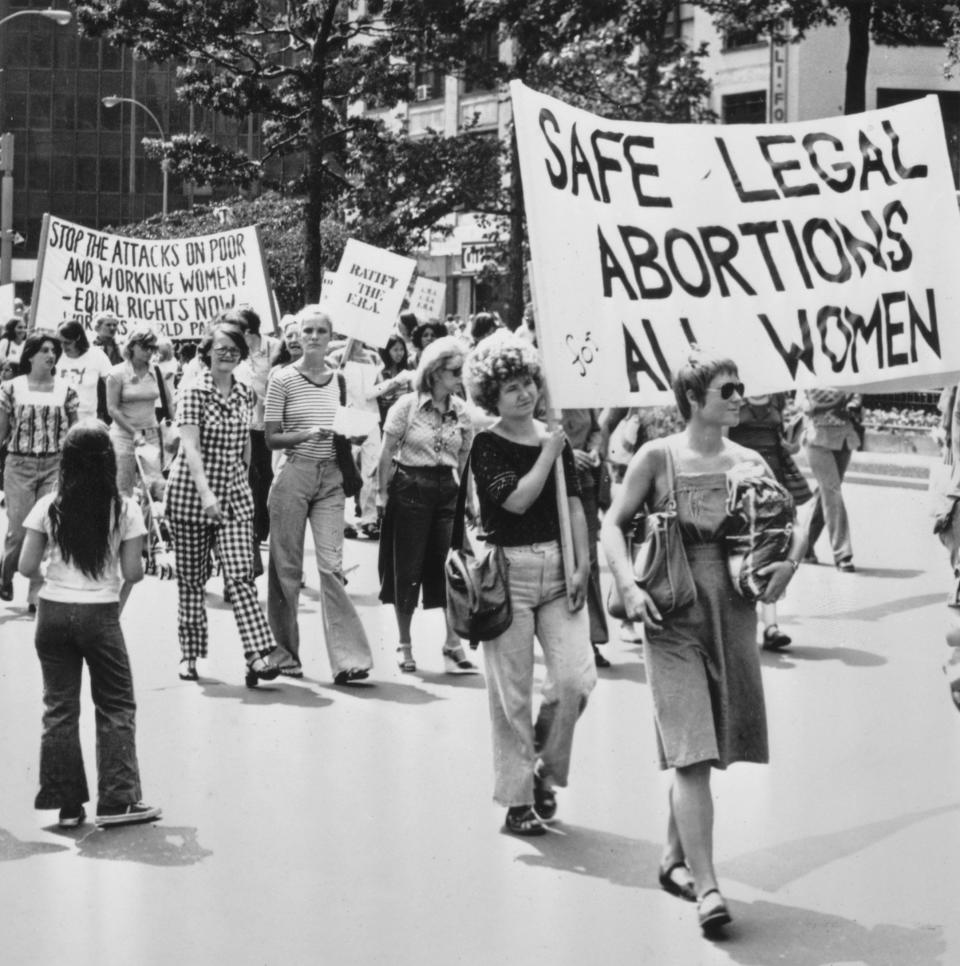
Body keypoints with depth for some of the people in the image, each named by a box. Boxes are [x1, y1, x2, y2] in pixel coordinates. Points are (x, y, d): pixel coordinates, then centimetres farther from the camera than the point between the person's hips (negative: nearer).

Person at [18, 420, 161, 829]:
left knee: (59, 708, 10)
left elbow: (27, 566, -3)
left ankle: (68, 804, 12)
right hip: (101, 615, -2)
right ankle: (117, 799, 8)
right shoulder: (124, 509, -6)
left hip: (53, 612, 2)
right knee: (116, 707, 10)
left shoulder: (49, 507, -3)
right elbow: (133, 573, -7)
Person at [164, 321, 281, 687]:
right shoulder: (194, 393, -7)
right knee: (191, 578, 6)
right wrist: (206, 493, -28)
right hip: (191, 494, -3)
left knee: (241, 574, -10)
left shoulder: (245, 394, 9)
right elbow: (191, 447, -17)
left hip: (235, 497, 3)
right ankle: (190, 655, 18)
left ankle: (258, 655, -18)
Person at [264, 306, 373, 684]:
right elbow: (271, 438, -3)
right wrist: (308, 434, -17)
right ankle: (285, 652, 18)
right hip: (293, 474, -2)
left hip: (330, 478, 2)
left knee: (332, 564, -7)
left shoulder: (340, 379, 10)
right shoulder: (283, 379, -2)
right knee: (287, 565, 5)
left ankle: (347, 657, -10)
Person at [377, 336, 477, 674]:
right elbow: (387, 453, -3)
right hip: (410, 489, -3)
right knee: (407, 569, 3)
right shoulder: (407, 406, -7)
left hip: (447, 491, 3)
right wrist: (383, 492, -4)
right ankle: (404, 644, 17)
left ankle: (453, 643, 5)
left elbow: (464, 459, 11)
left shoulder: (461, 411, 4)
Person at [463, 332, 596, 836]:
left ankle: (546, 771, 17)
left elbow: (574, 506, 8)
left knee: (576, 678, -7)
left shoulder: (555, 437, 10)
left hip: (558, 568, 4)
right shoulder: (487, 445, -4)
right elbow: (517, 499, -17)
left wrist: (582, 566, 0)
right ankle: (517, 800, 12)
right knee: (512, 695, 1)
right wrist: (548, 454, -8)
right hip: (508, 572, -4)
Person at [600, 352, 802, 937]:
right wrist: (629, 586, -15)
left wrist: (790, 560, -9)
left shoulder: (748, 463, 8)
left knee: (707, 751, 11)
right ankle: (706, 887, -12)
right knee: (693, 754, -11)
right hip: (673, 614, -4)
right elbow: (614, 523, -1)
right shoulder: (658, 457, -2)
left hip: (733, 610, 4)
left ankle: (675, 860, 30)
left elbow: (795, 518, 11)